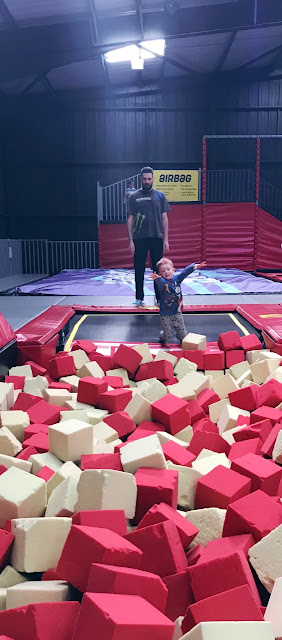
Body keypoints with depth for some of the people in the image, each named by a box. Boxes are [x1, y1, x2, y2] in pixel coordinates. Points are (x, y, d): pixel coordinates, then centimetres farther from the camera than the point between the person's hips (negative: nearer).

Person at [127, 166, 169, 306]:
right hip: (139, 238, 0)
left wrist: (166, 239, 0)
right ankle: (139, 298, 13)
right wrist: (130, 240, -3)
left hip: (157, 238, 0)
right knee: (139, 269, 4)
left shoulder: (160, 196, 6)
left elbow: (164, 218, 6)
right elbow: (130, 219, 4)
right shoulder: (134, 197, 4)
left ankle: (159, 298, 12)